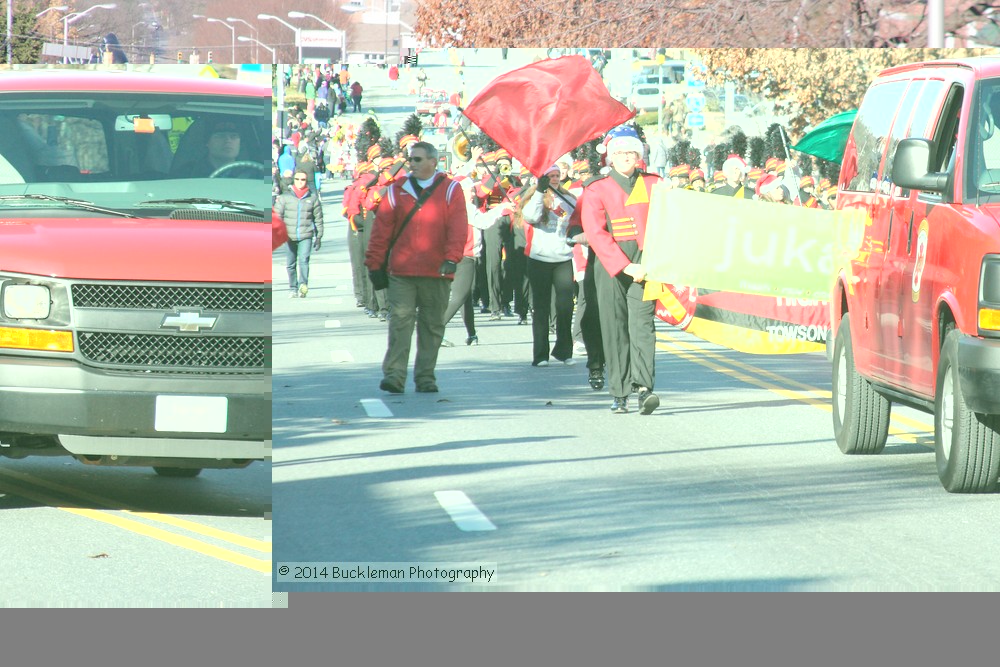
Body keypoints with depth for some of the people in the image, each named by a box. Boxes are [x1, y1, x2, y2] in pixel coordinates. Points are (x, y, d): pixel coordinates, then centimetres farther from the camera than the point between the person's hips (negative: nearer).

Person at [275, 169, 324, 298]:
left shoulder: (312, 198, 5)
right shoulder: (285, 197, 3)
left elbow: (318, 219, 11)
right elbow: (277, 216, 4)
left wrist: (318, 237, 12)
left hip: (306, 236, -1)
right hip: (289, 236, 1)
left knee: (304, 259, -20)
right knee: (291, 263, 6)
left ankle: (303, 284, -29)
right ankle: (293, 289, 16)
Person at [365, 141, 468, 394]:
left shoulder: (450, 190, 5)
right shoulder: (397, 191, 9)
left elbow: (458, 228, -5)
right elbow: (381, 229, 8)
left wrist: (452, 258, -19)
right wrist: (374, 264, 3)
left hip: (436, 272, 0)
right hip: (401, 272, 0)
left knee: (432, 326, 6)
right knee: (400, 322, -10)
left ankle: (425, 377, 14)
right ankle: (394, 376, -14)